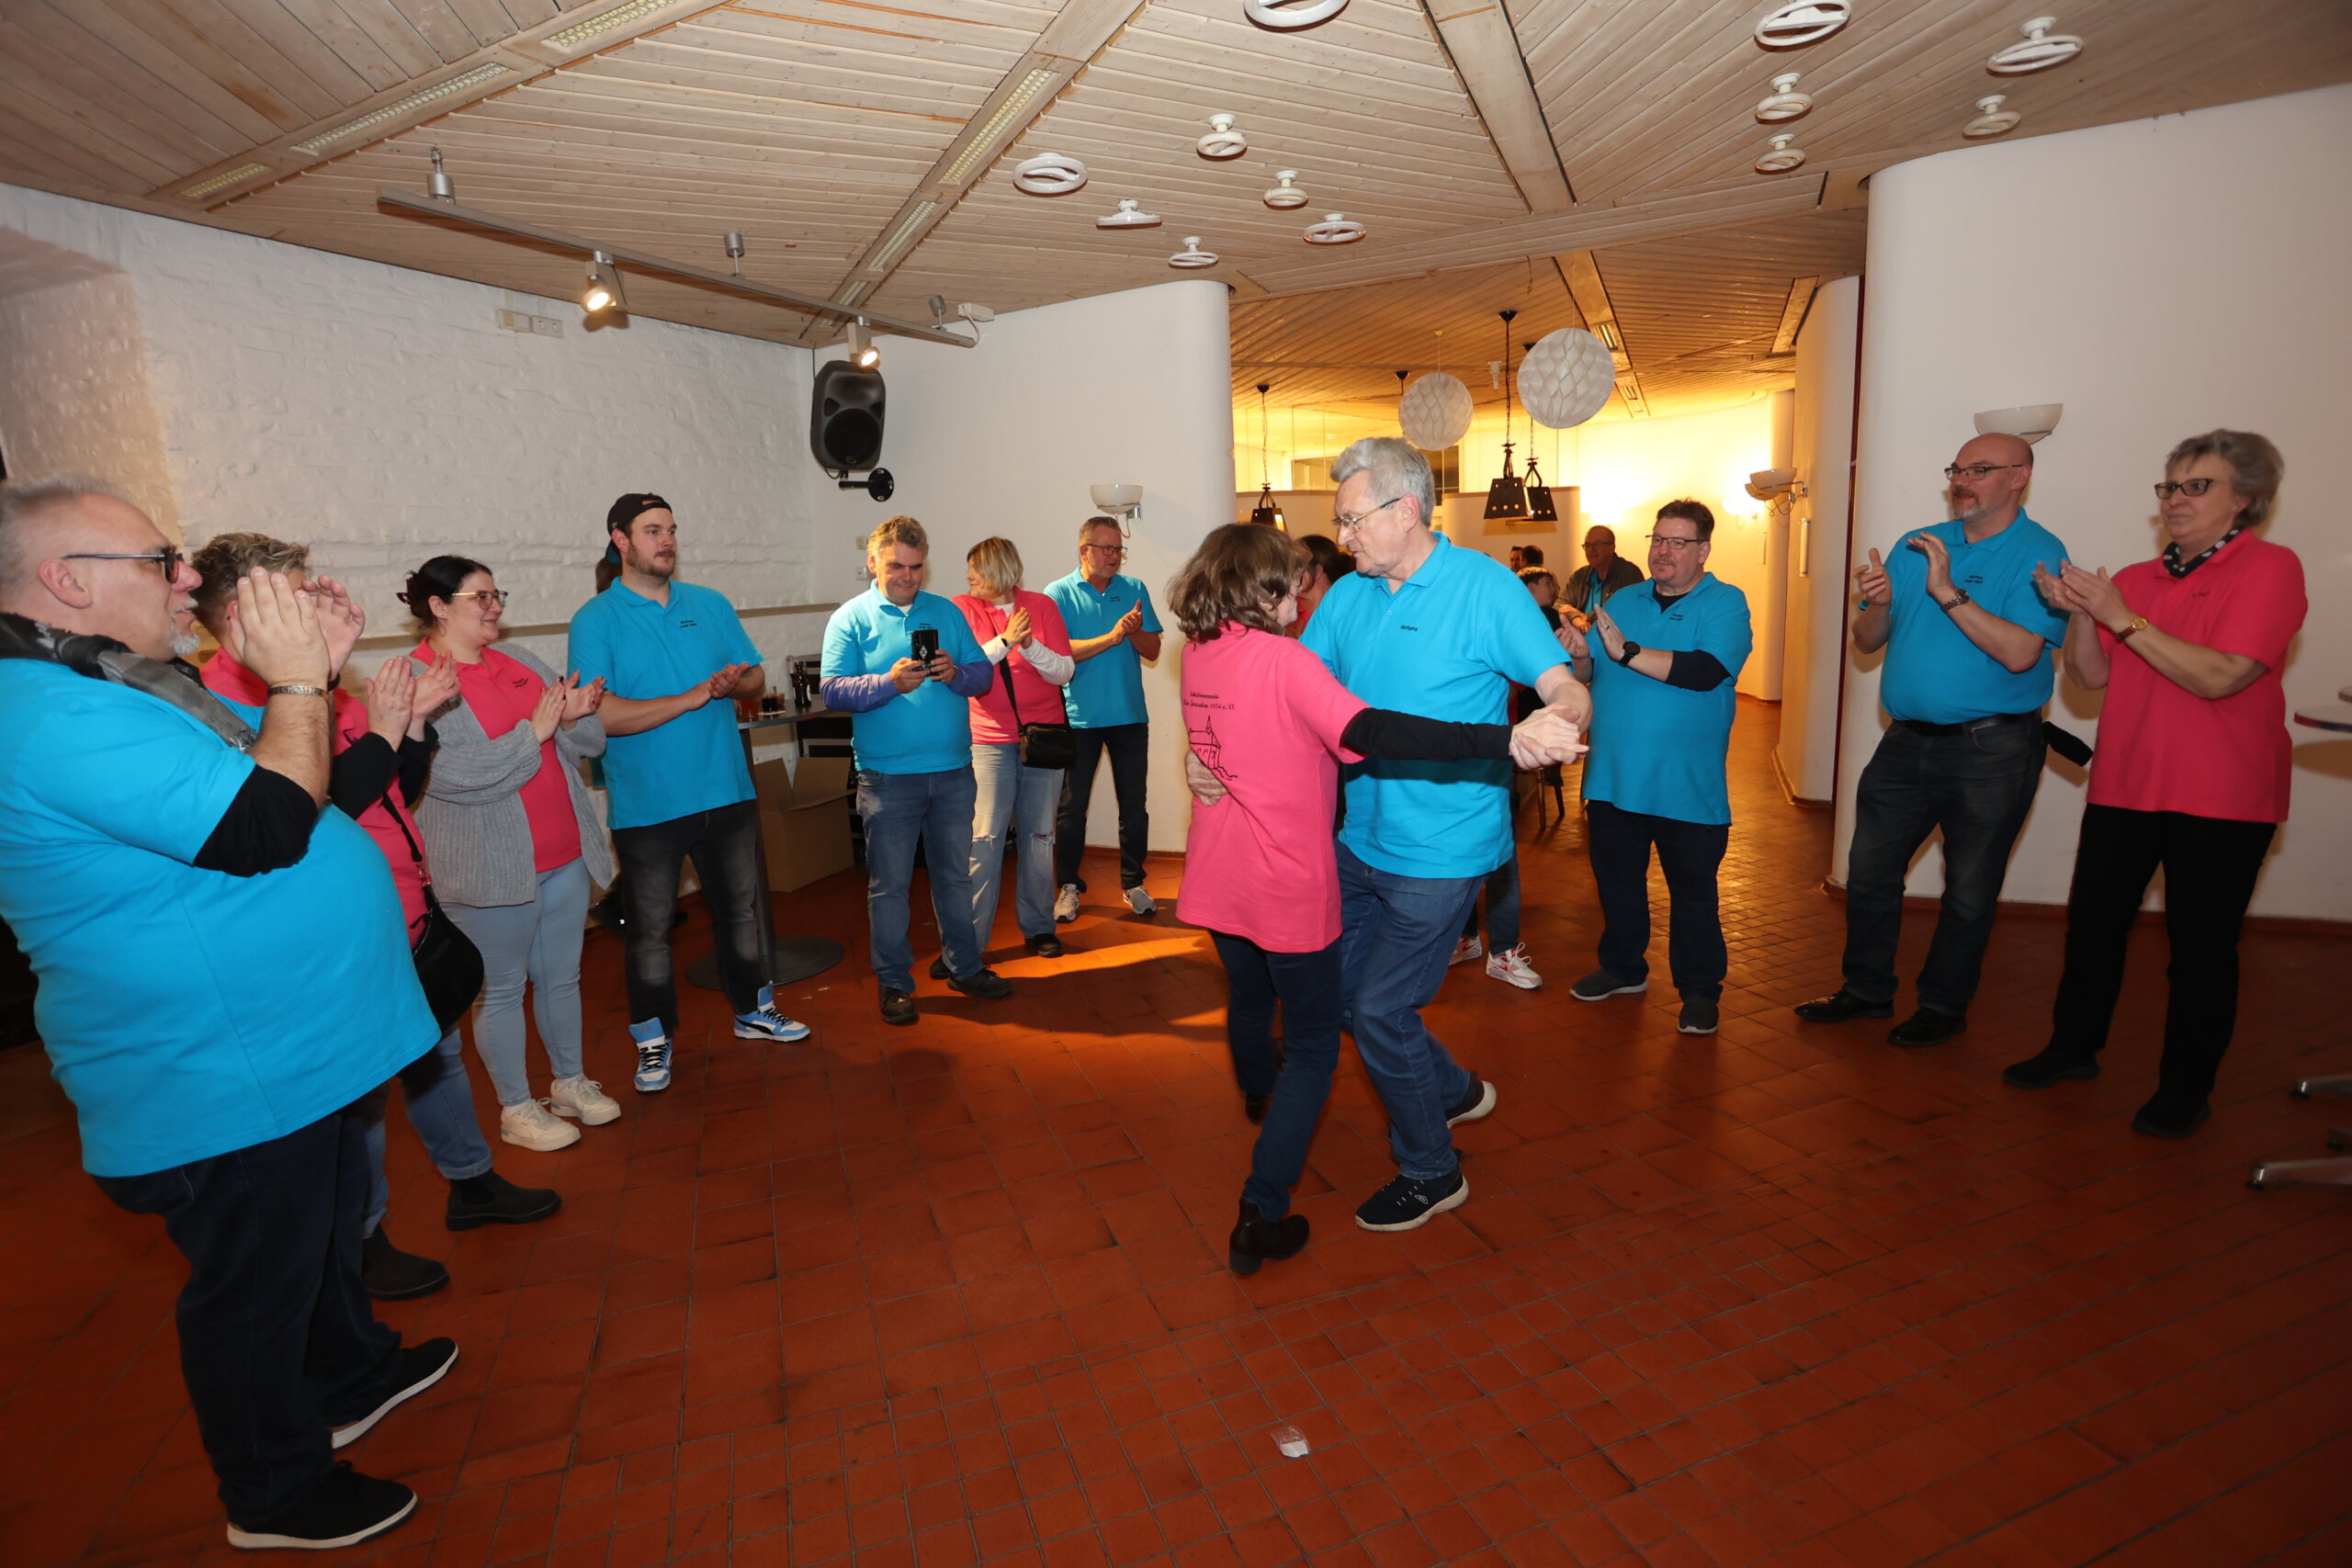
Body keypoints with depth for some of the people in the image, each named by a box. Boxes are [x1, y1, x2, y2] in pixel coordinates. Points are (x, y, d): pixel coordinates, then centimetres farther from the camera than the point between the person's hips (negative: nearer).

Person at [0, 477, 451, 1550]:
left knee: (327, 1232, 27)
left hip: (295, 1048, 10)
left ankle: (350, 1378, 48)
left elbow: (280, 777, 16)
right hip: (228, 1085, -10)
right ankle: (277, 1494, 31)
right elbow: (269, 828, -31)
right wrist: (297, 678, -21)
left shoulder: (119, 690, 10)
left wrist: (317, 668, 2)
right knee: (256, 1283, 10)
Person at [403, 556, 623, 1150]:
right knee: (502, 989, 8)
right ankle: (517, 1109, 23)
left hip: (565, 855, 6)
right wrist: (536, 730, -17)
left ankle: (571, 1083, 33)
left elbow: (591, 743, 9)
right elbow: (460, 776, -22)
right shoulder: (415, 682, -10)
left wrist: (575, 718, -13)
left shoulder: (520, 661, 9)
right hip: (492, 869, -6)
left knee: (562, 977, 16)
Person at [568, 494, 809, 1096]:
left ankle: (754, 1011, 34)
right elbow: (601, 714, -18)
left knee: (741, 908, 16)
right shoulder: (595, 620, -6)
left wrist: (734, 682, -14)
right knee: (649, 926, 8)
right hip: (646, 805, -4)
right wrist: (694, 696, -20)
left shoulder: (711, 604, 7)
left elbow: (756, 677, 9)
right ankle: (653, 1039, 24)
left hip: (726, 792, 4)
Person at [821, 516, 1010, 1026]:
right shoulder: (851, 618, 0)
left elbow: (984, 674, 7)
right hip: (887, 775, -3)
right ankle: (894, 981, 18)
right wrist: (890, 683, -23)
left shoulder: (947, 612, 11)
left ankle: (964, 965, 28)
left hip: (953, 771, 3)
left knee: (956, 874, 14)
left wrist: (956, 673, -14)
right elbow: (832, 691, -10)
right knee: (889, 883, 5)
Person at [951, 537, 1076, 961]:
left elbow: (1064, 672, -2)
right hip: (990, 739, -1)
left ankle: (1038, 927, 21)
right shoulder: (963, 608, 1)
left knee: (1039, 836, 8)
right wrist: (1005, 640, -19)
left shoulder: (1042, 606, 3)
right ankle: (969, 938, 0)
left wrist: (1030, 644, -18)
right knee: (985, 837, -7)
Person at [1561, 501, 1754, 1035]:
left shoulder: (1725, 604, -5)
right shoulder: (1623, 603, 10)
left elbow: (1706, 671, -23)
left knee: (1693, 892, 8)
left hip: (1688, 786, -4)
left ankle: (1700, 991, 24)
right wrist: (1579, 658, -17)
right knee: (1616, 880, 17)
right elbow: (1588, 677, 5)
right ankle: (1623, 968, 36)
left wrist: (1628, 652, -25)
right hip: (1613, 780, 5)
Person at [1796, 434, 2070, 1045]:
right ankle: (1867, 989, 26)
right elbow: (1868, 642, 7)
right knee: (1868, 869, 10)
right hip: (1908, 739, 5)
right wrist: (1877, 604, -13)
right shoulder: (1915, 546, 8)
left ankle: (1944, 1005, 24)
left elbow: (2019, 653, -22)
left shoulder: (2040, 554, -8)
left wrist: (1948, 593, -23)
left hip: (1992, 749, -5)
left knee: (1969, 889, 8)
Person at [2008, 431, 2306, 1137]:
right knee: (2092, 924, 10)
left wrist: (2124, 619, -20)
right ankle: (2074, 1046, 26)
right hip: (2124, 784, 5)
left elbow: (2220, 676, -19)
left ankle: (2186, 1089, 18)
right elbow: (2093, 677, 5)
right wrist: (2081, 615, -11)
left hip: (2220, 798, -5)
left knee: (2200, 945, 4)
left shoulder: (2270, 568, -7)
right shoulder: (2135, 579, 9)